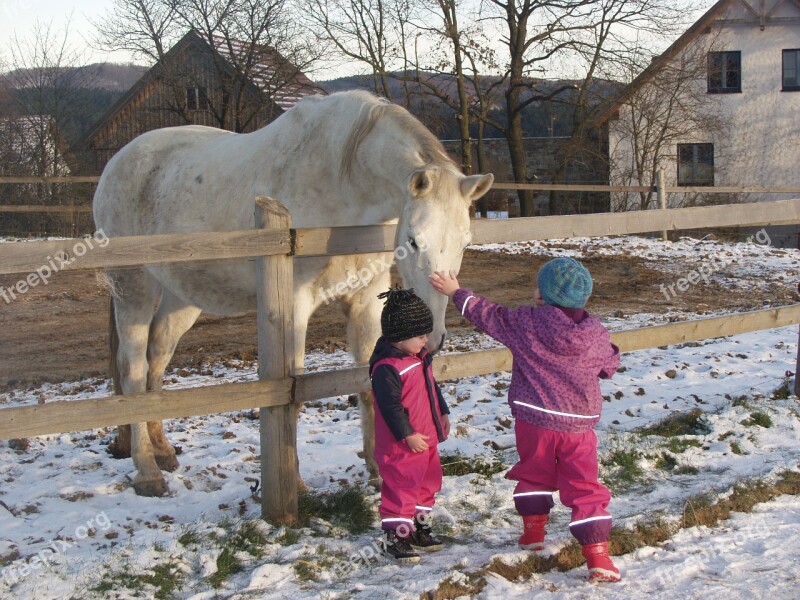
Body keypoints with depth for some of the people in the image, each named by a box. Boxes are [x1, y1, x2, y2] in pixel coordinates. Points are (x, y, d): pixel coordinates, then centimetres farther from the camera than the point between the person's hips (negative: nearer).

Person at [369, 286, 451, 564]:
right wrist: (408, 434, -22)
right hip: (402, 445, -10)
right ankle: (396, 537, 5)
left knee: (427, 483, 20)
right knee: (401, 487, -4)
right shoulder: (387, 367, -24)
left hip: (426, 438, 10)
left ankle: (420, 528, 34)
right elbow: (390, 406, -25)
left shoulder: (420, 357, 7)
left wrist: (442, 413, 23)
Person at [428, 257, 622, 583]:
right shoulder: (597, 335, -4)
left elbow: (489, 315, 3)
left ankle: (533, 530, 35)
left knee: (535, 473, 25)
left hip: (534, 420, 0)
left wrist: (456, 293, 18)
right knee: (585, 488, 3)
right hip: (579, 425, 1)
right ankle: (597, 555, -4)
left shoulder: (527, 323, -11)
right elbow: (610, 366, 14)